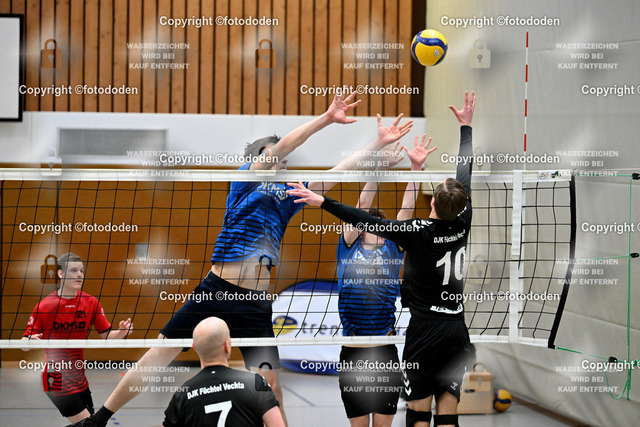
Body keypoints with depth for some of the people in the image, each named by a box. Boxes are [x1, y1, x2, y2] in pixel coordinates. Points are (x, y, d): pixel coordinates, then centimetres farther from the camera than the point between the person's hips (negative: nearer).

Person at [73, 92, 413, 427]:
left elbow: (337, 172, 16)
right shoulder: (244, 181, 6)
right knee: (157, 355, 0)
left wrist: (379, 144, 10)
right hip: (215, 290, -3)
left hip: (255, 305, 3)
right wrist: (326, 118, -14)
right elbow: (280, 147, -7)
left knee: (269, 384, -9)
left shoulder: (287, 197, 17)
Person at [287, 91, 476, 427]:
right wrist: (466, 125, 26)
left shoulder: (419, 232, -14)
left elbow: (370, 223, -14)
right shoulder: (463, 224, 0)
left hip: (425, 329, -5)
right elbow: (466, 172, 13)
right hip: (457, 329, 5)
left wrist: (324, 202, -10)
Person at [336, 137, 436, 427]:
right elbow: (362, 204, -2)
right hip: (352, 354, 0)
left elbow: (407, 208, 1)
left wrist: (416, 166, -7)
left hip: (386, 352, 0)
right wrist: (380, 167, -12)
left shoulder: (393, 249, 8)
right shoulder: (348, 247, 6)